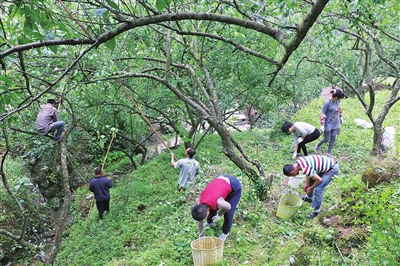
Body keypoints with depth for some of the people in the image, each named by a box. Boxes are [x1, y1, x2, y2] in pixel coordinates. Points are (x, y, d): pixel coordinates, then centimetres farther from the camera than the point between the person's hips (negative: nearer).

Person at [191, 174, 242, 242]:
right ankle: (210, 222, 42)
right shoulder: (200, 205, -16)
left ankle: (225, 232, 22)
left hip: (234, 186, -6)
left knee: (228, 213, -4)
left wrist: (219, 215, -2)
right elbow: (199, 222, -1)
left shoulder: (218, 203, -37)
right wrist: (202, 236, 7)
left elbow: (228, 207, -15)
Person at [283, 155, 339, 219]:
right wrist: (306, 184, 6)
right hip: (327, 162, 9)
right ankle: (309, 197, 44)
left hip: (332, 168, -9)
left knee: (318, 189, -10)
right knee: (311, 179, 20)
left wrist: (311, 188, -5)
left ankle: (316, 211, 8)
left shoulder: (305, 169, -32)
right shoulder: (298, 161, -6)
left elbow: (319, 180, -21)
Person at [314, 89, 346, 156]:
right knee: (326, 139, 1)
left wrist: (341, 117, 25)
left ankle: (329, 153, 15)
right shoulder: (327, 103, -22)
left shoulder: (337, 101, -4)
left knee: (333, 138, 5)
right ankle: (317, 146, 28)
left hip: (336, 123, 6)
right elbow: (322, 114, -18)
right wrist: (322, 125, -18)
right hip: (328, 124, -6)